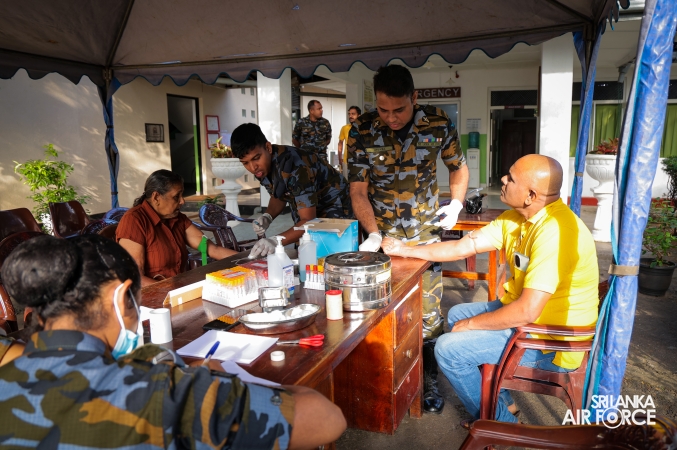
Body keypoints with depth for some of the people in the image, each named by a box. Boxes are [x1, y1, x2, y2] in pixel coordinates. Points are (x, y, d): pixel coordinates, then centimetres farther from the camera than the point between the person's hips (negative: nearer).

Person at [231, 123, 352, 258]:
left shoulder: (295, 167, -35)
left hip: (333, 205, -7)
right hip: (305, 206, 7)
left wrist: (276, 241, -50)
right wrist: (268, 216, -15)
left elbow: (308, 220, -36)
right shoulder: (262, 166, -11)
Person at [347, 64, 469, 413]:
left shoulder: (438, 124, -10)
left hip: (426, 233, 0)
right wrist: (373, 234, -22)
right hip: (381, 234, 0)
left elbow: (458, 166, 8)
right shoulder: (362, 131, -12)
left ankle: (428, 380, 26)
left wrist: (456, 204, -6)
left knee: (428, 312, 6)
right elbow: (358, 190, -10)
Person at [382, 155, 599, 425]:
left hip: (552, 341, -9)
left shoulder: (555, 232, -31)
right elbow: (463, 247, 3)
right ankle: (501, 400, 29)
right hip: (529, 310, 9)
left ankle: (500, 420, 12)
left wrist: (471, 324, -17)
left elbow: (527, 311, -32)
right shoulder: (516, 218, -2)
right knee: (456, 315, 19)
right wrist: (405, 251, 0)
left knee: (448, 349, -12)